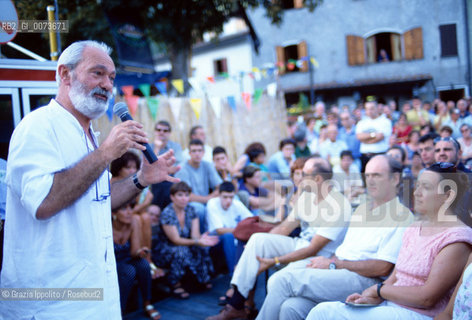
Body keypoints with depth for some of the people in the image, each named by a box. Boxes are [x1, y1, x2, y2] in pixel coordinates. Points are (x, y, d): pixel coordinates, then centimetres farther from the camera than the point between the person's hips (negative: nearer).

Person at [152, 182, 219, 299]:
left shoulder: (190, 210, -2)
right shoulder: (167, 214, -19)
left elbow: (195, 234, -10)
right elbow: (176, 240, -25)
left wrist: (201, 239, -35)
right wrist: (198, 242, -40)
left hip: (185, 245, 5)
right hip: (164, 251, -5)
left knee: (201, 249, -25)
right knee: (180, 251, -37)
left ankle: (204, 279, -2)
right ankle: (175, 284, -17)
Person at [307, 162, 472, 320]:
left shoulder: (457, 238, -11)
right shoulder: (413, 229, 16)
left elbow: (427, 298, -17)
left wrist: (379, 289, -8)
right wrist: (375, 297, -6)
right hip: (389, 304, 8)